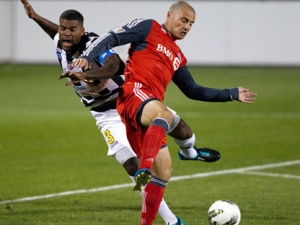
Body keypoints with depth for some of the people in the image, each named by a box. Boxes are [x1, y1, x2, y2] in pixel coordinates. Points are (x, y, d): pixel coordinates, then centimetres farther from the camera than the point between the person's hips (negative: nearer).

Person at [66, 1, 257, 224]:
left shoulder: (178, 58, 30)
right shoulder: (148, 28, 11)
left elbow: (193, 91, 35)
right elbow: (111, 38, 3)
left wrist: (232, 94, 32)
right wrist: (87, 56, -15)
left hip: (149, 112, 8)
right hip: (134, 92, -8)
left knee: (164, 171, 6)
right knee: (165, 115, -40)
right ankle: (144, 169, -55)